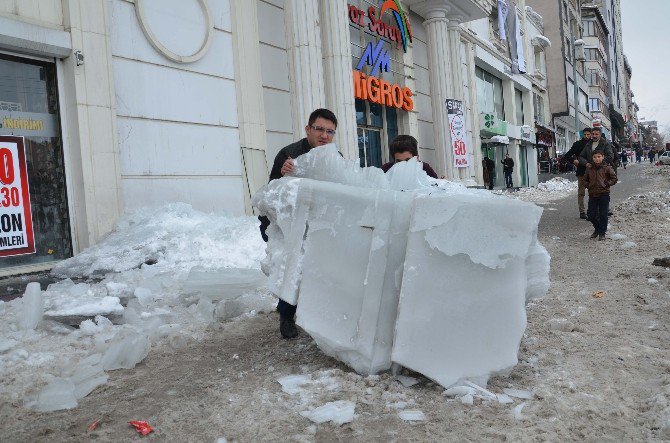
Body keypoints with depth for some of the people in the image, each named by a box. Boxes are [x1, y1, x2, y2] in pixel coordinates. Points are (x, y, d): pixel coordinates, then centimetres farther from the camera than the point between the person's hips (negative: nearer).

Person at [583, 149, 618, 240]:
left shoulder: (607, 168, -4)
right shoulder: (590, 169, 7)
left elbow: (614, 179, -1)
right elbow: (585, 179, 20)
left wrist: (606, 184, -10)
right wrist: (588, 185, 4)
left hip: (603, 194, -4)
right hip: (592, 194, 4)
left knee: (603, 215, 1)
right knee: (591, 215, 6)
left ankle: (602, 233, 13)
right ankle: (597, 228, 30)